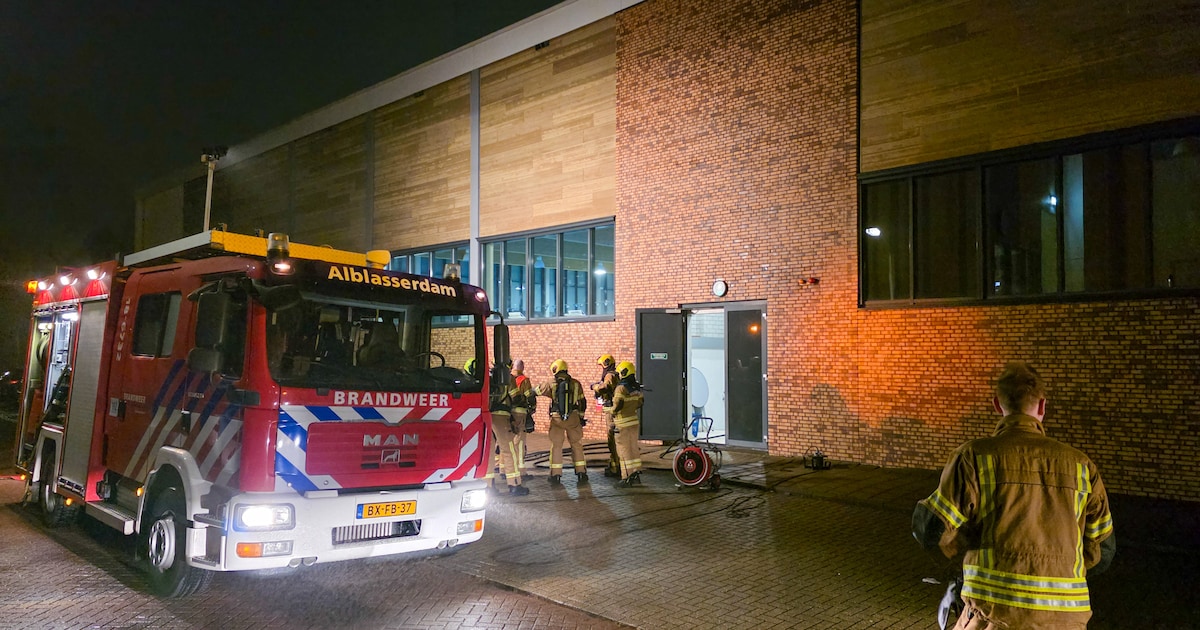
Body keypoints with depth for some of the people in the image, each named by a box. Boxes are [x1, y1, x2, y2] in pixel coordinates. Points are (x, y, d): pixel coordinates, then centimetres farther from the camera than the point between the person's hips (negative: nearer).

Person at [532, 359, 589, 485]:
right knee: (577, 445, 12)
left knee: (556, 446, 9)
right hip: (573, 418, 1)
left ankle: (555, 475, 9)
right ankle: (581, 473, 14)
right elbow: (582, 402, 8)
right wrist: (581, 417, 18)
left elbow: (536, 391, 10)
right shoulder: (575, 384, 2)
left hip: (556, 418, -1)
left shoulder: (551, 384, -2)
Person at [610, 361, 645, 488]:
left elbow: (617, 404, -21)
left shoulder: (621, 388, -17)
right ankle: (636, 475, 21)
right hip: (635, 421, 8)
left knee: (624, 450, -2)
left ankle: (627, 478, -1)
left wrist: (613, 412, -3)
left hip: (623, 423, -7)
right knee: (634, 448, 15)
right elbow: (639, 403, 14)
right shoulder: (636, 387, 7)